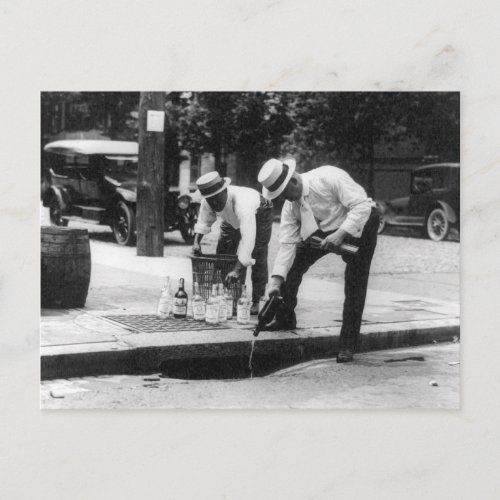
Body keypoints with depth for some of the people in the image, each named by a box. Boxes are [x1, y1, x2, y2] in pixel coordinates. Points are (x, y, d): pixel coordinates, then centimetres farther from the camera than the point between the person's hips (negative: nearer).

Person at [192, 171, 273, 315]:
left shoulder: (242, 204, -48)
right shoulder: (208, 201, -28)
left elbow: (247, 238, -53)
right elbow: (204, 221, -6)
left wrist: (237, 270, -58)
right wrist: (197, 241, -24)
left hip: (258, 215, -6)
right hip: (232, 219, 6)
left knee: (258, 257, -17)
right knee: (223, 254, 2)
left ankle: (257, 302, -11)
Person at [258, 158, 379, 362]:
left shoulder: (329, 178, -32)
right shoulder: (290, 206, -12)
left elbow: (362, 206, -32)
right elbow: (287, 243, -13)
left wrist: (341, 234, -39)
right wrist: (276, 280, -22)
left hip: (359, 225, -6)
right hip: (322, 230, 6)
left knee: (354, 286, -12)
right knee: (291, 265, -4)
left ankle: (348, 345, -2)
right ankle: (285, 320, 15)